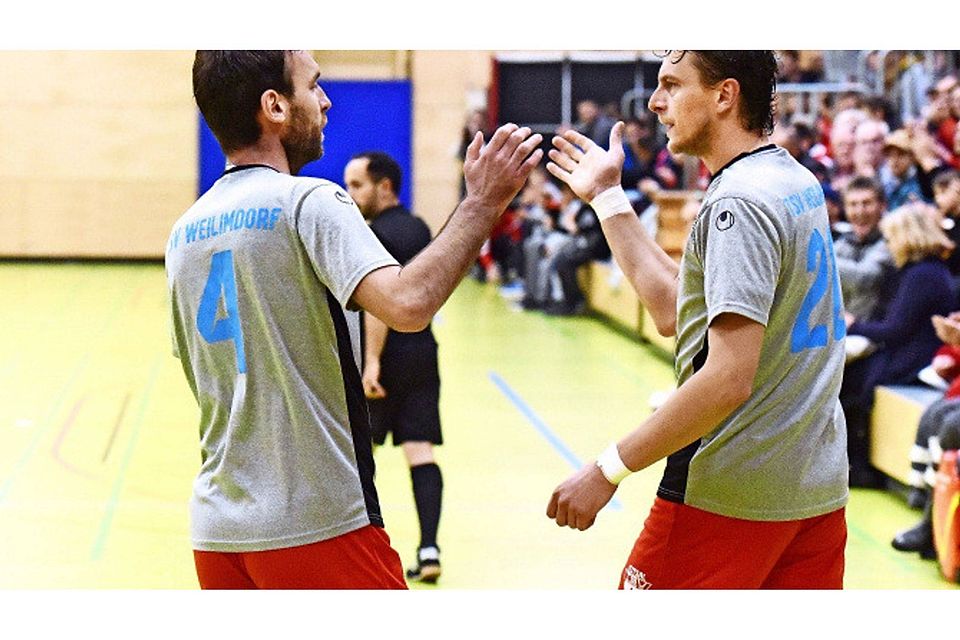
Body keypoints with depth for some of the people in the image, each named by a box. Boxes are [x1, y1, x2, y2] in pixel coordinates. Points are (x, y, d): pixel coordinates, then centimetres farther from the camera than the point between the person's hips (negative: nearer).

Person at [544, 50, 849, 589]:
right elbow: (673, 309, 16)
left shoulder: (739, 202, -17)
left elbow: (728, 380, -24)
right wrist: (608, 197, 20)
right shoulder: (798, 182, 11)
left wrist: (609, 470, -20)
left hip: (728, 494, -9)